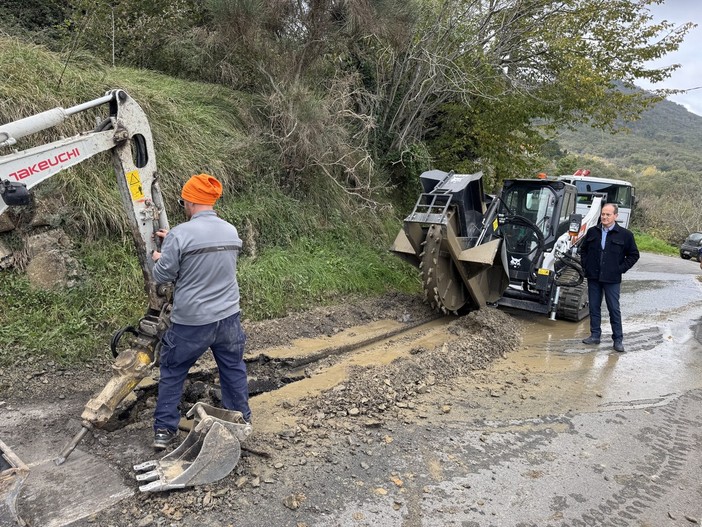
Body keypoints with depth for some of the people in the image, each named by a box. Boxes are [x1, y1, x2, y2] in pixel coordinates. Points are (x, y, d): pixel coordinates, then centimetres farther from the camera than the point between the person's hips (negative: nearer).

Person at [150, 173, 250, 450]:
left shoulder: (181, 234, -16)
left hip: (190, 322, -4)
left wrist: (159, 258, 14)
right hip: (228, 318, 4)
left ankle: (164, 430, 23)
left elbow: (162, 275, -8)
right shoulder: (231, 232, 1)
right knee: (233, 370, 20)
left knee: (172, 374, 16)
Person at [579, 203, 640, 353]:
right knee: (594, 307, 9)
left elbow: (634, 255, 3)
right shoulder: (592, 232, 5)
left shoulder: (625, 235, -3)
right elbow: (583, 249, 18)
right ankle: (595, 335, 20)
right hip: (593, 277, 3)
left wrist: (620, 269, -6)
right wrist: (585, 265, 7)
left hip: (612, 279, -3)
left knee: (614, 309, 2)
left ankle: (618, 339, 11)